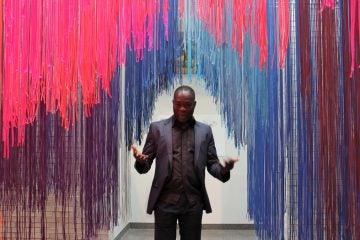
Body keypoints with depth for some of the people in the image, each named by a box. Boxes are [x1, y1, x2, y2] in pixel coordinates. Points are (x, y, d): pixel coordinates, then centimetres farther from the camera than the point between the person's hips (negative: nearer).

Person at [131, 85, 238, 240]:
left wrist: (223, 169, -15)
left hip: (194, 202, 1)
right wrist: (140, 161, -20)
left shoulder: (205, 131, 7)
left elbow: (212, 163, 8)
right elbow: (146, 165, 4)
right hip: (165, 201, -1)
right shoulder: (157, 128, 4)